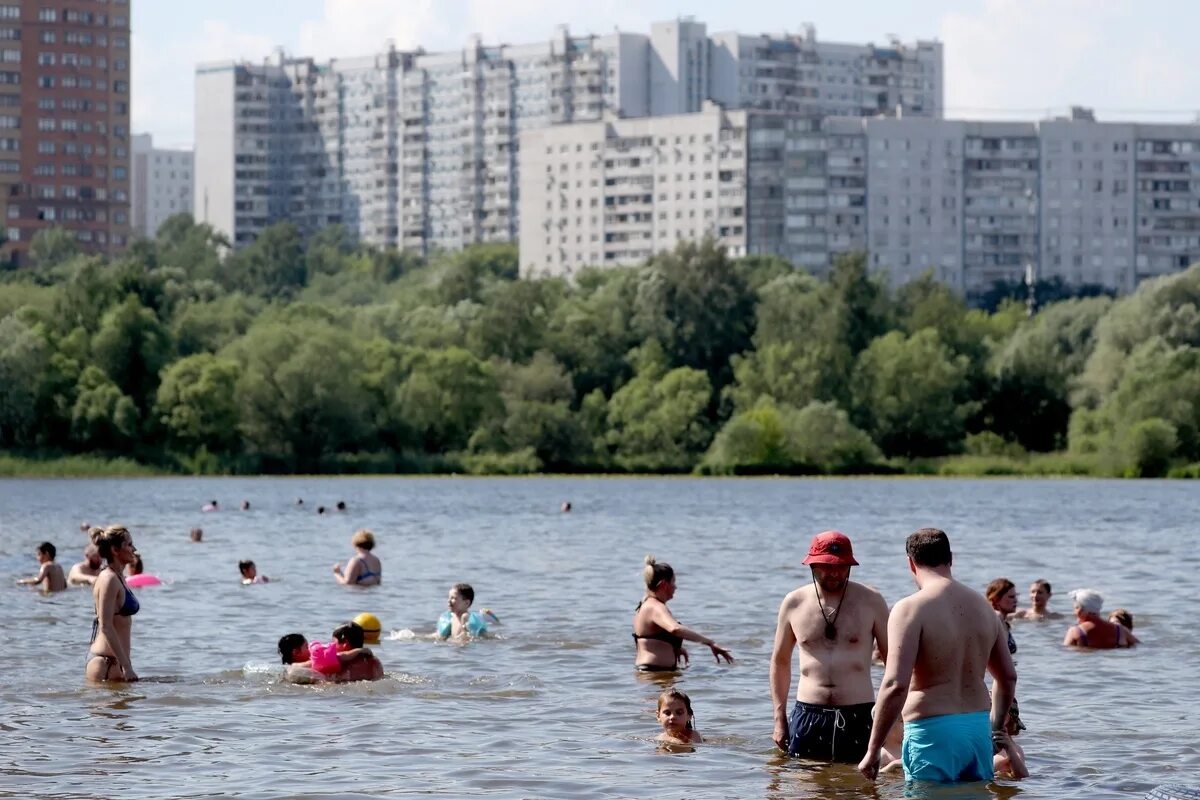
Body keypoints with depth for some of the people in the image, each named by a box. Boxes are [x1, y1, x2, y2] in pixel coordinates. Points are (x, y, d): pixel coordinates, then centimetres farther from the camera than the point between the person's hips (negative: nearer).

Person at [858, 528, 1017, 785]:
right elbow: (1008, 677, 21)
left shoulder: (910, 609, -11)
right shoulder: (983, 607, 11)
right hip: (978, 728, 6)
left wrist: (872, 751, -13)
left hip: (933, 732, -6)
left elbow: (895, 685, -19)